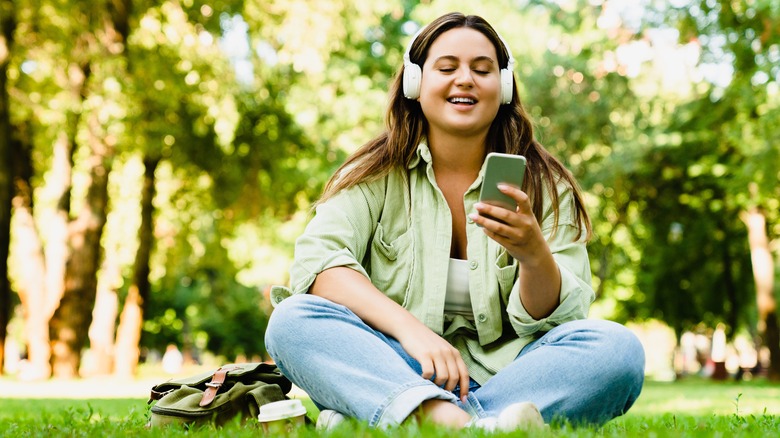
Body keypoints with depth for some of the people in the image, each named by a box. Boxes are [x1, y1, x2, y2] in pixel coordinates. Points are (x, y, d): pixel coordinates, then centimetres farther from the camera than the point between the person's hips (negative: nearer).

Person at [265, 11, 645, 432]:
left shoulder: (544, 185, 6)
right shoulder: (375, 175, 6)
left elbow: (557, 320, -2)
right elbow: (316, 261, -12)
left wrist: (534, 255, -24)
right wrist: (409, 328, -28)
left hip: (505, 374, 1)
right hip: (395, 374, 0)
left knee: (618, 347, -25)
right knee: (291, 320, -24)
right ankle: (461, 425, -50)